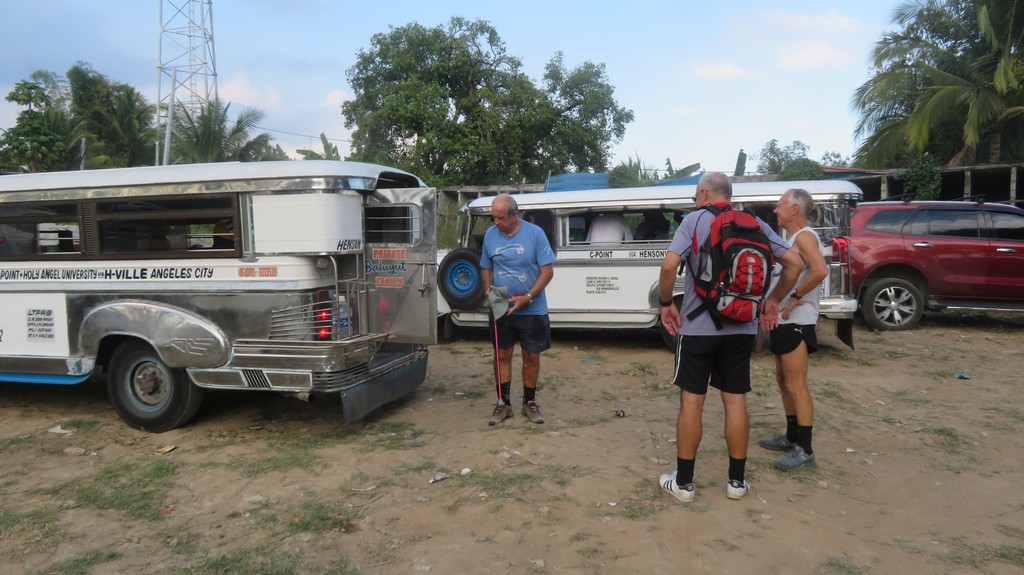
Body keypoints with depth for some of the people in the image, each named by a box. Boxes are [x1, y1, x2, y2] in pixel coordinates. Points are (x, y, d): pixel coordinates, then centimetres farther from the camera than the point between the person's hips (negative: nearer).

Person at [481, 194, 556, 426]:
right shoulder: (490, 234, 1)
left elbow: (547, 271, -11)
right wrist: (488, 288, -7)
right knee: (502, 355, 8)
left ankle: (529, 403, 24)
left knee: (531, 356, 8)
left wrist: (528, 298, -19)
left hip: (532, 310, -2)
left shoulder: (535, 233, -10)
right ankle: (503, 404, 21)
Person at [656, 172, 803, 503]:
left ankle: (683, 482, 13)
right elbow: (793, 263, 4)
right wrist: (774, 300, 13)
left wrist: (666, 303, -7)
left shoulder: (694, 220, -6)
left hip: (697, 325, -3)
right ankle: (737, 481, 20)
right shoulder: (754, 224, 6)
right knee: (735, 401, 12)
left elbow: (669, 265, -20)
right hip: (741, 327, 4)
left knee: (691, 401, 5)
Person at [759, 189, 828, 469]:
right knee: (784, 380, 17)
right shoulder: (793, 238, 17)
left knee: (796, 385, -9)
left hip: (796, 321, -11)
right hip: (784, 320, 11)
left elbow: (820, 270, -31)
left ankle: (805, 450, -4)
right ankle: (792, 438, 27)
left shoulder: (805, 236, -14)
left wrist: (795, 297, -23)